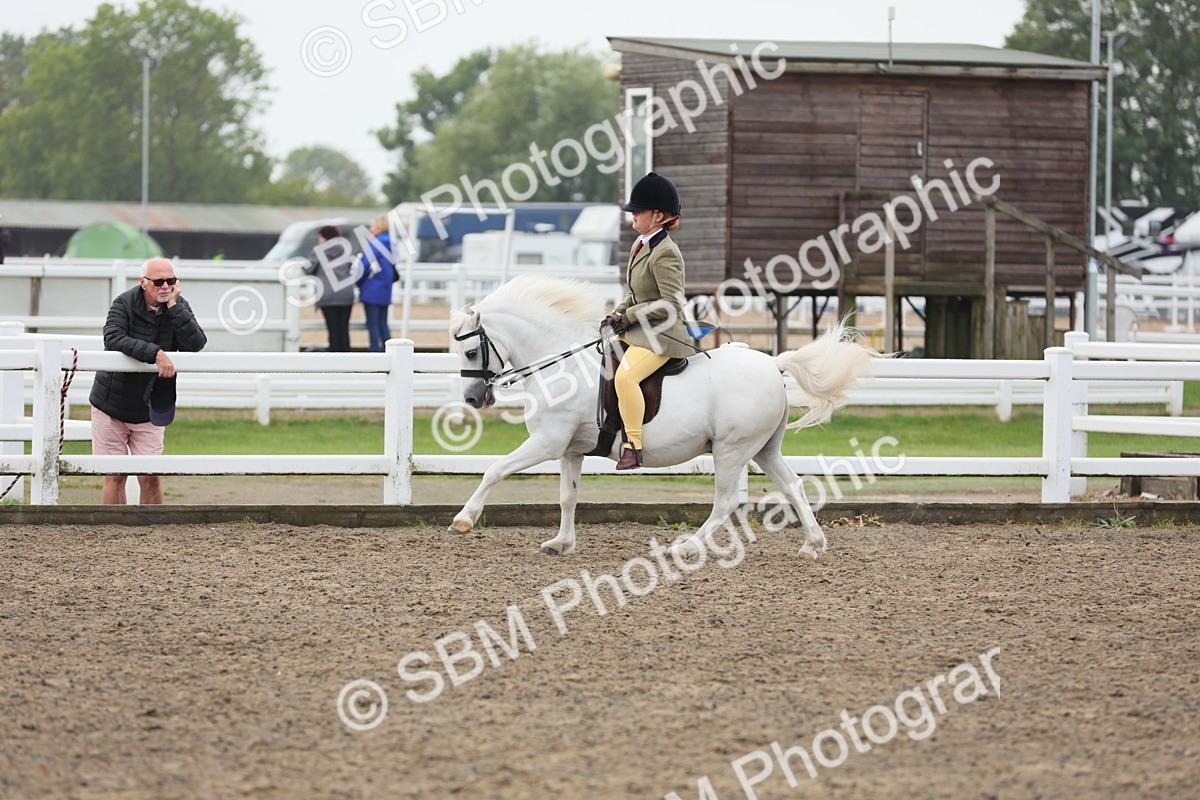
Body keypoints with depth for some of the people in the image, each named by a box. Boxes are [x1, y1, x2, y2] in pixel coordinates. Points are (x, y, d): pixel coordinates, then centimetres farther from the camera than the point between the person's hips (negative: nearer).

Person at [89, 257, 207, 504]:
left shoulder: (179, 308, -1)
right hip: (112, 405, -2)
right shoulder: (125, 303, -9)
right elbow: (113, 338, -26)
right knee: (115, 475, 3)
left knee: (150, 477, -2)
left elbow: (195, 344, -15)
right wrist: (155, 353, -34)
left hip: (149, 409, 2)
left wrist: (173, 307, -20)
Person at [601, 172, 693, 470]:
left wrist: (629, 316, -16)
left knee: (625, 375, -32)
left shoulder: (665, 253, -18)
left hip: (660, 334, -11)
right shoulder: (640, 245, 12)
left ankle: (634, 447, -27)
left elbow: (671, 305, -22)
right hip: (636, 330, 11)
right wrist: (617, 314, 5)